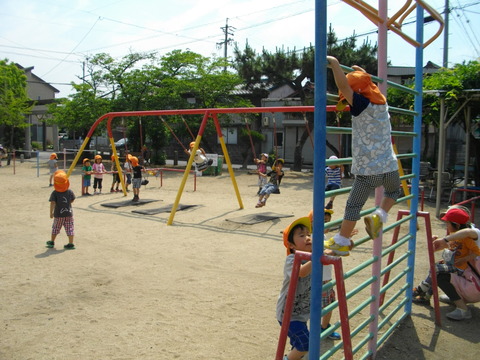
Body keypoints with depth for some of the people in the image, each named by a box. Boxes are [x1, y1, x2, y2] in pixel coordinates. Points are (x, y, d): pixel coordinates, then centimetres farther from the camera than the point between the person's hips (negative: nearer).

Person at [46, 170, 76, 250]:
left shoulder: (54, 193, -13)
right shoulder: (70, 192, -5)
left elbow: (53, 203, -19)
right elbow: (72, 200, 6)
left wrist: (51, 212, -13)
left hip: (58, 214, -1)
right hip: (69, 213, 1)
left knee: (56, 228, 17)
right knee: (70, 228, 4)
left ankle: (52, 242, 31)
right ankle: (71, 244, 4)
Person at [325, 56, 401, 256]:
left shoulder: (362, 105, -10)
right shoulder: (382, 103, 11)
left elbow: (343, 86, -20)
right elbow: (370, 86, 33)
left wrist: (334, 62, -10)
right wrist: (361, 73, 43)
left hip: (368, 169, -6)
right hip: (389, 166, 6)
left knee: (354, 205, 1)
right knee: (394, 191, 34)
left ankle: (341, 243, 7)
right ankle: (379, 216, 13)